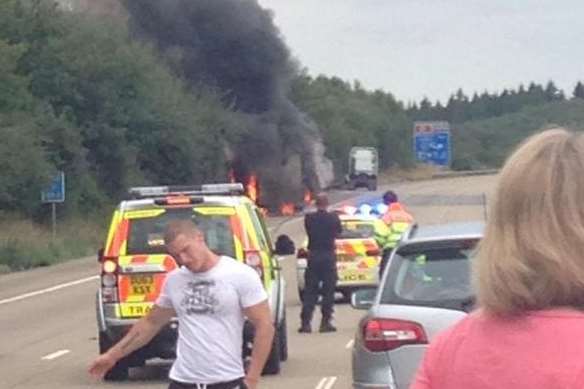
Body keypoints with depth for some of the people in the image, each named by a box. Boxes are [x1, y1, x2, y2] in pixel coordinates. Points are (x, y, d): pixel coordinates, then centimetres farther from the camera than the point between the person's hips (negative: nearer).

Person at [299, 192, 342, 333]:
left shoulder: (309, 218, -5)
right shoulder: (333, 218, -7)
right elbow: (338, 233, 7)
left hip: (313, 255, 1)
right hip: (328, 255, -1)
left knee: (310, 290, 6)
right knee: (328, 290, 5)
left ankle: (305, 322, 0)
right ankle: (326, 322, 1)